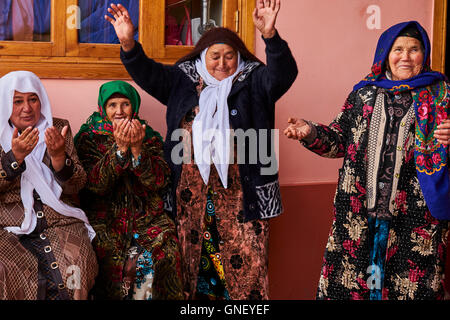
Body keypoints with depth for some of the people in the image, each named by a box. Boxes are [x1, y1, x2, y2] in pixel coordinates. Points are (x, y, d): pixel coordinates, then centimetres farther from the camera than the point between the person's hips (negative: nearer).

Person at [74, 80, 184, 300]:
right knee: (111, 260, -27)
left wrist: (137, 149, -16)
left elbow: (159, 181, -3)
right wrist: (120, 148, -18)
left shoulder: (150, 138, 11)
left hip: (147, 216, 2)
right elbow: (96, 184, -9)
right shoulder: (89, 138, 6)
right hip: (104, 219, -1)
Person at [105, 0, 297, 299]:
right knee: (192, 257, 7)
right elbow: (149, 74, 4)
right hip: (191, 189, 2)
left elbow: (282, 75, -11)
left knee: (245, 261, -3)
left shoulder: (253, 82, 6)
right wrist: (129, 44, -15)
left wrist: (270, 35, -29)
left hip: (240, 190, -2)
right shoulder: (183, 80, 12)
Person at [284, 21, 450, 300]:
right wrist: (311, 133, -2)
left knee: (411, 284, 2)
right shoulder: (364, 92, 12)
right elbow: (340, 139, 14)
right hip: (360, 208, 2)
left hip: (414, 213, -2)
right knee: (350, 277, 7)